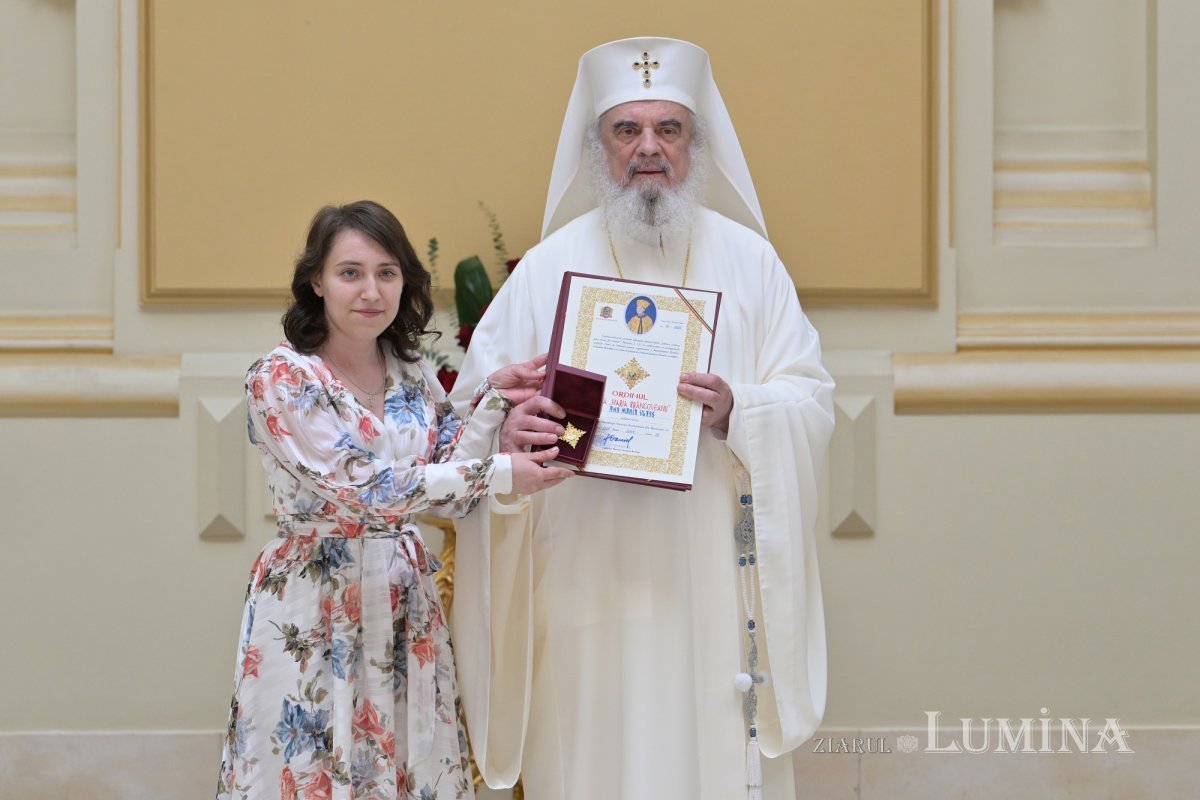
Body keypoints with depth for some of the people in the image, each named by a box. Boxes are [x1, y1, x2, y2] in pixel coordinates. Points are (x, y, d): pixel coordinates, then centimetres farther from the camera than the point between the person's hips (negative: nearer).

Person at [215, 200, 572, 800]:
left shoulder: (414, 376, 6)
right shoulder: (281, 378, -12)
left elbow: (444, 492, 2)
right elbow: (358, 487, -21)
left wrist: (492, 401, -7)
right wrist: (498, 474, -21)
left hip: (403, 602, 5)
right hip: (314, 609, -5)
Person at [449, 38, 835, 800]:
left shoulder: (748, 259, 7)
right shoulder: (549, 266, 4)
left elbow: (812, 401, 3)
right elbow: (473, 402, 1)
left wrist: (736, 413, -18)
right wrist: (504, 432, -22)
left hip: (716, 587, 1)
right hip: (590, 586, 0)